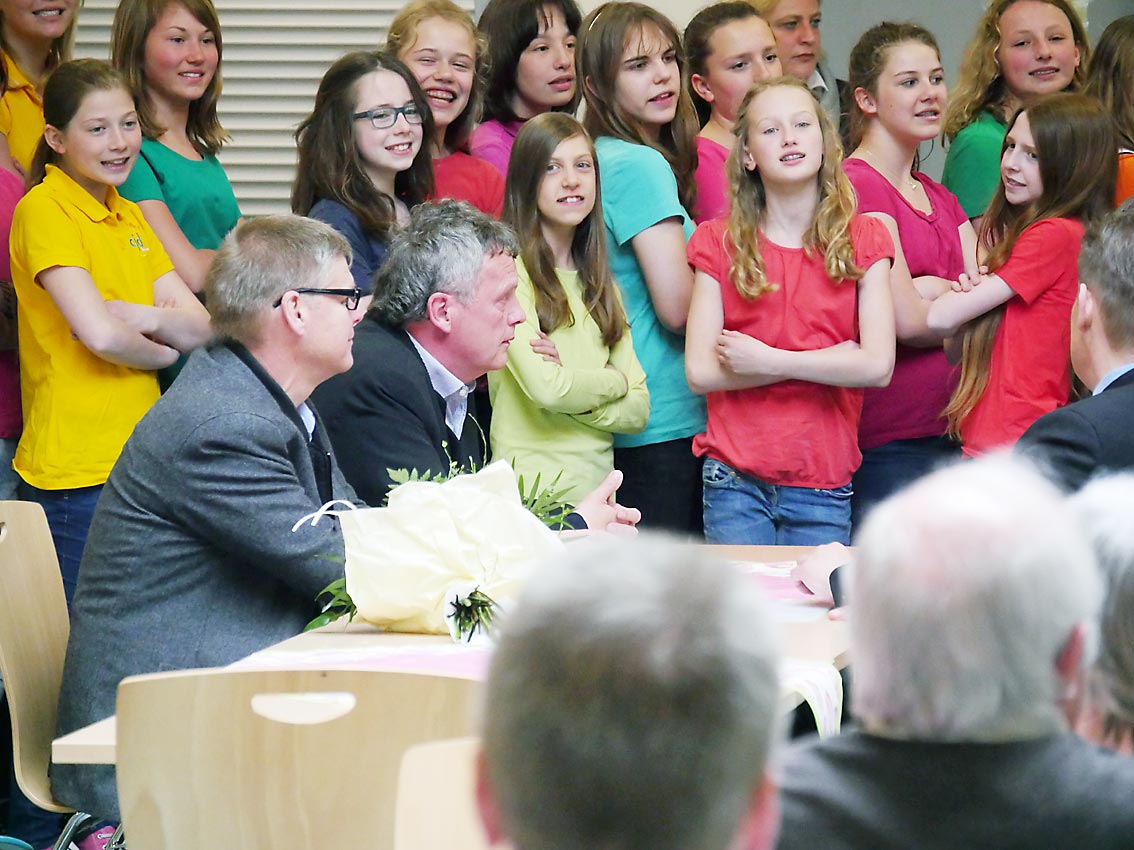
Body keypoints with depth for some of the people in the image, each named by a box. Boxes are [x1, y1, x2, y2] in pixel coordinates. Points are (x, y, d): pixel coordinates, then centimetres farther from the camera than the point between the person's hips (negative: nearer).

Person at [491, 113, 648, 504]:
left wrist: (574, 387, -9)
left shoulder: (600, 285, 17)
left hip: (598, 486, 5)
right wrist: (614, 381, 2)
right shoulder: (509, 270, -5)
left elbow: (638, 411, 9)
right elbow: (544, 386, -15)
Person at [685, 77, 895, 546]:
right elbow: (700, 371, -5)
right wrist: (827, 361, -8)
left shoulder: (862, 239, 5)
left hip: (823, 486, 0)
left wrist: (767, 360, -12)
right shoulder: (719, 243, 3)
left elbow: (878, 365, -6)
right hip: (735, 482, 0)